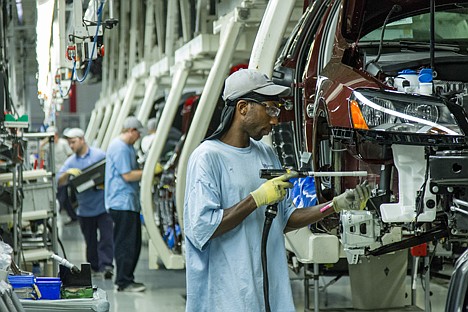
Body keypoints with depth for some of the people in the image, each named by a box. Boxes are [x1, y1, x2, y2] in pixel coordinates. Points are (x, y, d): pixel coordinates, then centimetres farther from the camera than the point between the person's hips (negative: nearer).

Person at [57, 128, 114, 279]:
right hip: (85, 208, 4)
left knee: (106, 237, -10)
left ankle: (106, 265, -14)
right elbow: (60, 182, 3)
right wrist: (67, 173, -17)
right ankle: (94, 266, 24)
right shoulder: (71, 161, 9)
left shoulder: (99, 155, -2)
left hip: (102, 205, -4)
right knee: (90, 240, 12)